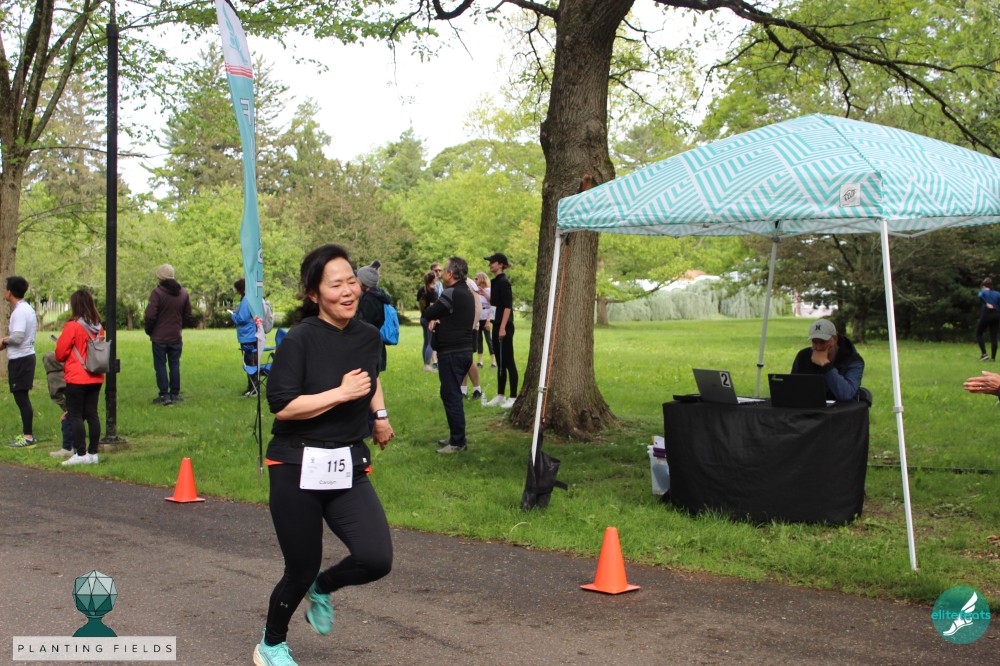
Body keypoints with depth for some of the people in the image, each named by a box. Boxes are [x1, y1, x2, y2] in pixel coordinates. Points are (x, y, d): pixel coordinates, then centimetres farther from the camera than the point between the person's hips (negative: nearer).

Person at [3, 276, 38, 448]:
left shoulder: (20, 311, -17)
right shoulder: (27, 308, 14)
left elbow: (17, 337, -25)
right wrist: (6, 342, 12)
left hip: (20, 359, -10)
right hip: (26, 356, 10)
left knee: (21, 397, -5)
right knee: (22, 397, 16)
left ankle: (28, 437, -2)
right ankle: (26, 433, 23)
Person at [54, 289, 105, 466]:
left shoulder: (72, 326, -14)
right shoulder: (99, 327, 5)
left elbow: (60, 353, -8)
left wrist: (63, 360, 13)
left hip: (77, 378, -6)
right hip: (95, 377, 6)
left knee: (75, 415, 0)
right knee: (92, 414, 9)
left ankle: (81, 454, -3)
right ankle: (93, 453, 11)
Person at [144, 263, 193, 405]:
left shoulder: (157, 292, -14)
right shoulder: (183, 293, 5)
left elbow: (150, 315, -15)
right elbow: (188, 316, 10)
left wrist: (149, 331, 1)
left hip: (159, 337, -4)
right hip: (176, 336, 4)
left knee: (160, 365, 2)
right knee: (174, 364, 11)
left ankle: (164, 395, 0)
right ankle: (175, 394, 13)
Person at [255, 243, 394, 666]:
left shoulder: (369, 337, 4)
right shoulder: (300, 339, -14)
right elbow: (281, 406, -20)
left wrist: (380, 414, 21)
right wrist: (342, 393, -21)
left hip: (349, 468, 5)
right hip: (298, 469, -4)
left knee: (376, 559, -13)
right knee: (302, 570, 6)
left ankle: (322, 590, 22)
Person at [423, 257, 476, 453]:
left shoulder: (451, 294, -16)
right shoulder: (467, 293, 14)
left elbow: (428, 314, -10)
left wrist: (433, 316, 11)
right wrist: (438, 319, -1)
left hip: (452, 353, -10)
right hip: (465, 350, 10)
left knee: (451, 396, -6)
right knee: (454, 395, 18)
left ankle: (458, 442, -3)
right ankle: (456, 437, 25)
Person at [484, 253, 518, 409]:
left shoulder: (503, 282, -14)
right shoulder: (495, 282, 13)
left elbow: (508, 306, -19)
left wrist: (503, 328, -22)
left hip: (504, 326, -9)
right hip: (497, 325, 9)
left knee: (508, 362, -4)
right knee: (500, 362, 12)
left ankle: (513, 397, 1)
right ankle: (500, 396, 18)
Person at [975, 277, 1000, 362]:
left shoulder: (983, 292, 4)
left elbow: (980, 296, -21)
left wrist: (986, 304, -15)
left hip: (986, 314, -3)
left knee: (978, 334, 10)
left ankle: (984, 354, -3)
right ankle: (993, 357, 2)